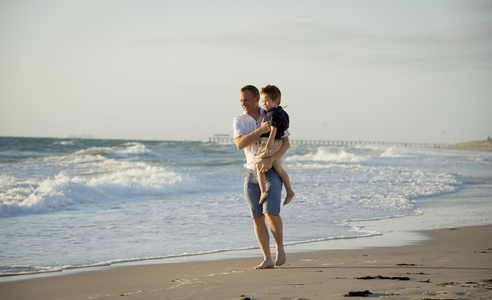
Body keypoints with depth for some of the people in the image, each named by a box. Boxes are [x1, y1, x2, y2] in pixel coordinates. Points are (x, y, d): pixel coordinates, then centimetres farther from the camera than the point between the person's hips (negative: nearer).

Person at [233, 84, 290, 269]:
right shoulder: (239, 121, 2)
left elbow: (286, 143, -8)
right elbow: (240, 144, -15)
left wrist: (269, 160, -22)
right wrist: (260, 131, -27)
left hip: (272, 171, -3)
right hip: (252, 173, 3)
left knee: (271, 213, -18)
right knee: (257, 218, -2)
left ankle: (280, 247, 5)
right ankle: (267, 259, 1)